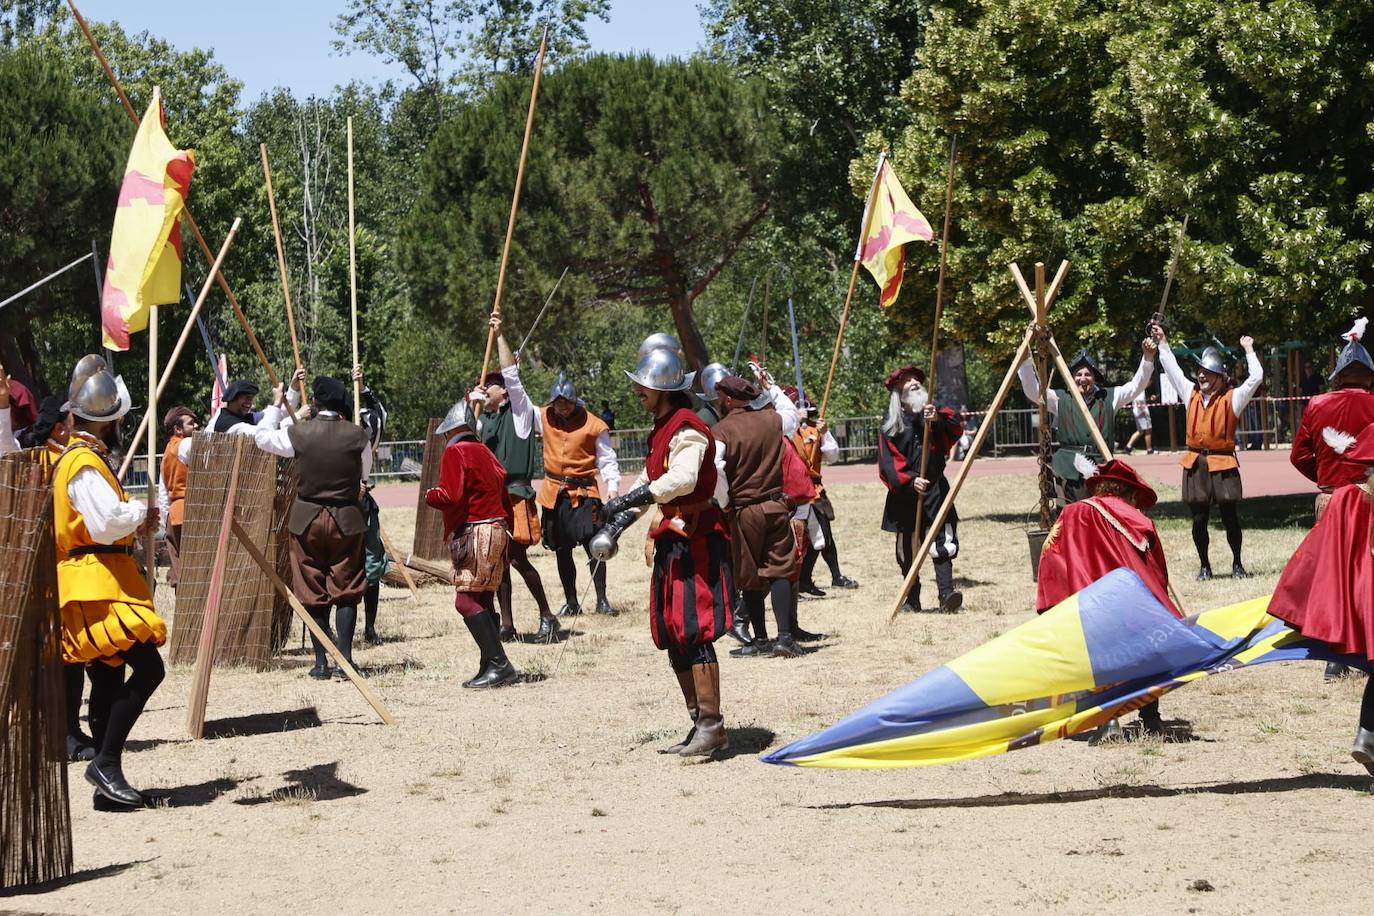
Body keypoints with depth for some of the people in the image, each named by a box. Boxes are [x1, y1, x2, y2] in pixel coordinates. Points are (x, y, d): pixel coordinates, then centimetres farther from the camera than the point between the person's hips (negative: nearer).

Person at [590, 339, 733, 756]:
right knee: (673, 638, 11)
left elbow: (682, 478, -31)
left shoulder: (687, 430, -15)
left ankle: (711, 726, -11)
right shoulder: (661, 429, 18)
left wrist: (630, 499, -33)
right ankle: (700, 726, 17)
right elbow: (649, 480, 26)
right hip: (672, 539, 11)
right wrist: (617, 523, 15)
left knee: (695, 632, -13)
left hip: (696, 541, -11)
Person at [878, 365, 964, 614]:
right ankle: (913, 599, 18)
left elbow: (956, 431, -9)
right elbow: (888, 464, -5)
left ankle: (946, 593, -23)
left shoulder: (934, 414, 10)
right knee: (907, 549, 6)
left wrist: (939, 419, -30)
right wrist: (910, 481, -21)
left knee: (942, 541, -15)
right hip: (904, 494, 0)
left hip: (935, 489, 0)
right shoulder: (890, 426, 4)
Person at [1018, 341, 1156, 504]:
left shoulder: (1109, 398, 12)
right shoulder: (1060, 399, 9)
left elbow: (1137, 385, 7)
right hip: (1068, 471, -1)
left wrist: (1148, 357, -7)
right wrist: (1025, 358, -12)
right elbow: (1032, 390, -1)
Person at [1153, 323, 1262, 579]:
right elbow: (1172, 369, 18)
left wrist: (1249, 350, -3)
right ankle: (1204, 565, 13)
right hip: (1195, 464, 3)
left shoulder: (1231, 399, 1)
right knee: (1199, 519, 3)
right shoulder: (1191, 394, 12)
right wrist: (1162, 342, 18)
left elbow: (1256, 377, -6)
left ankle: (1237, 564, 12)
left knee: (1230, 517, -2)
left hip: (1223, 464, -3)